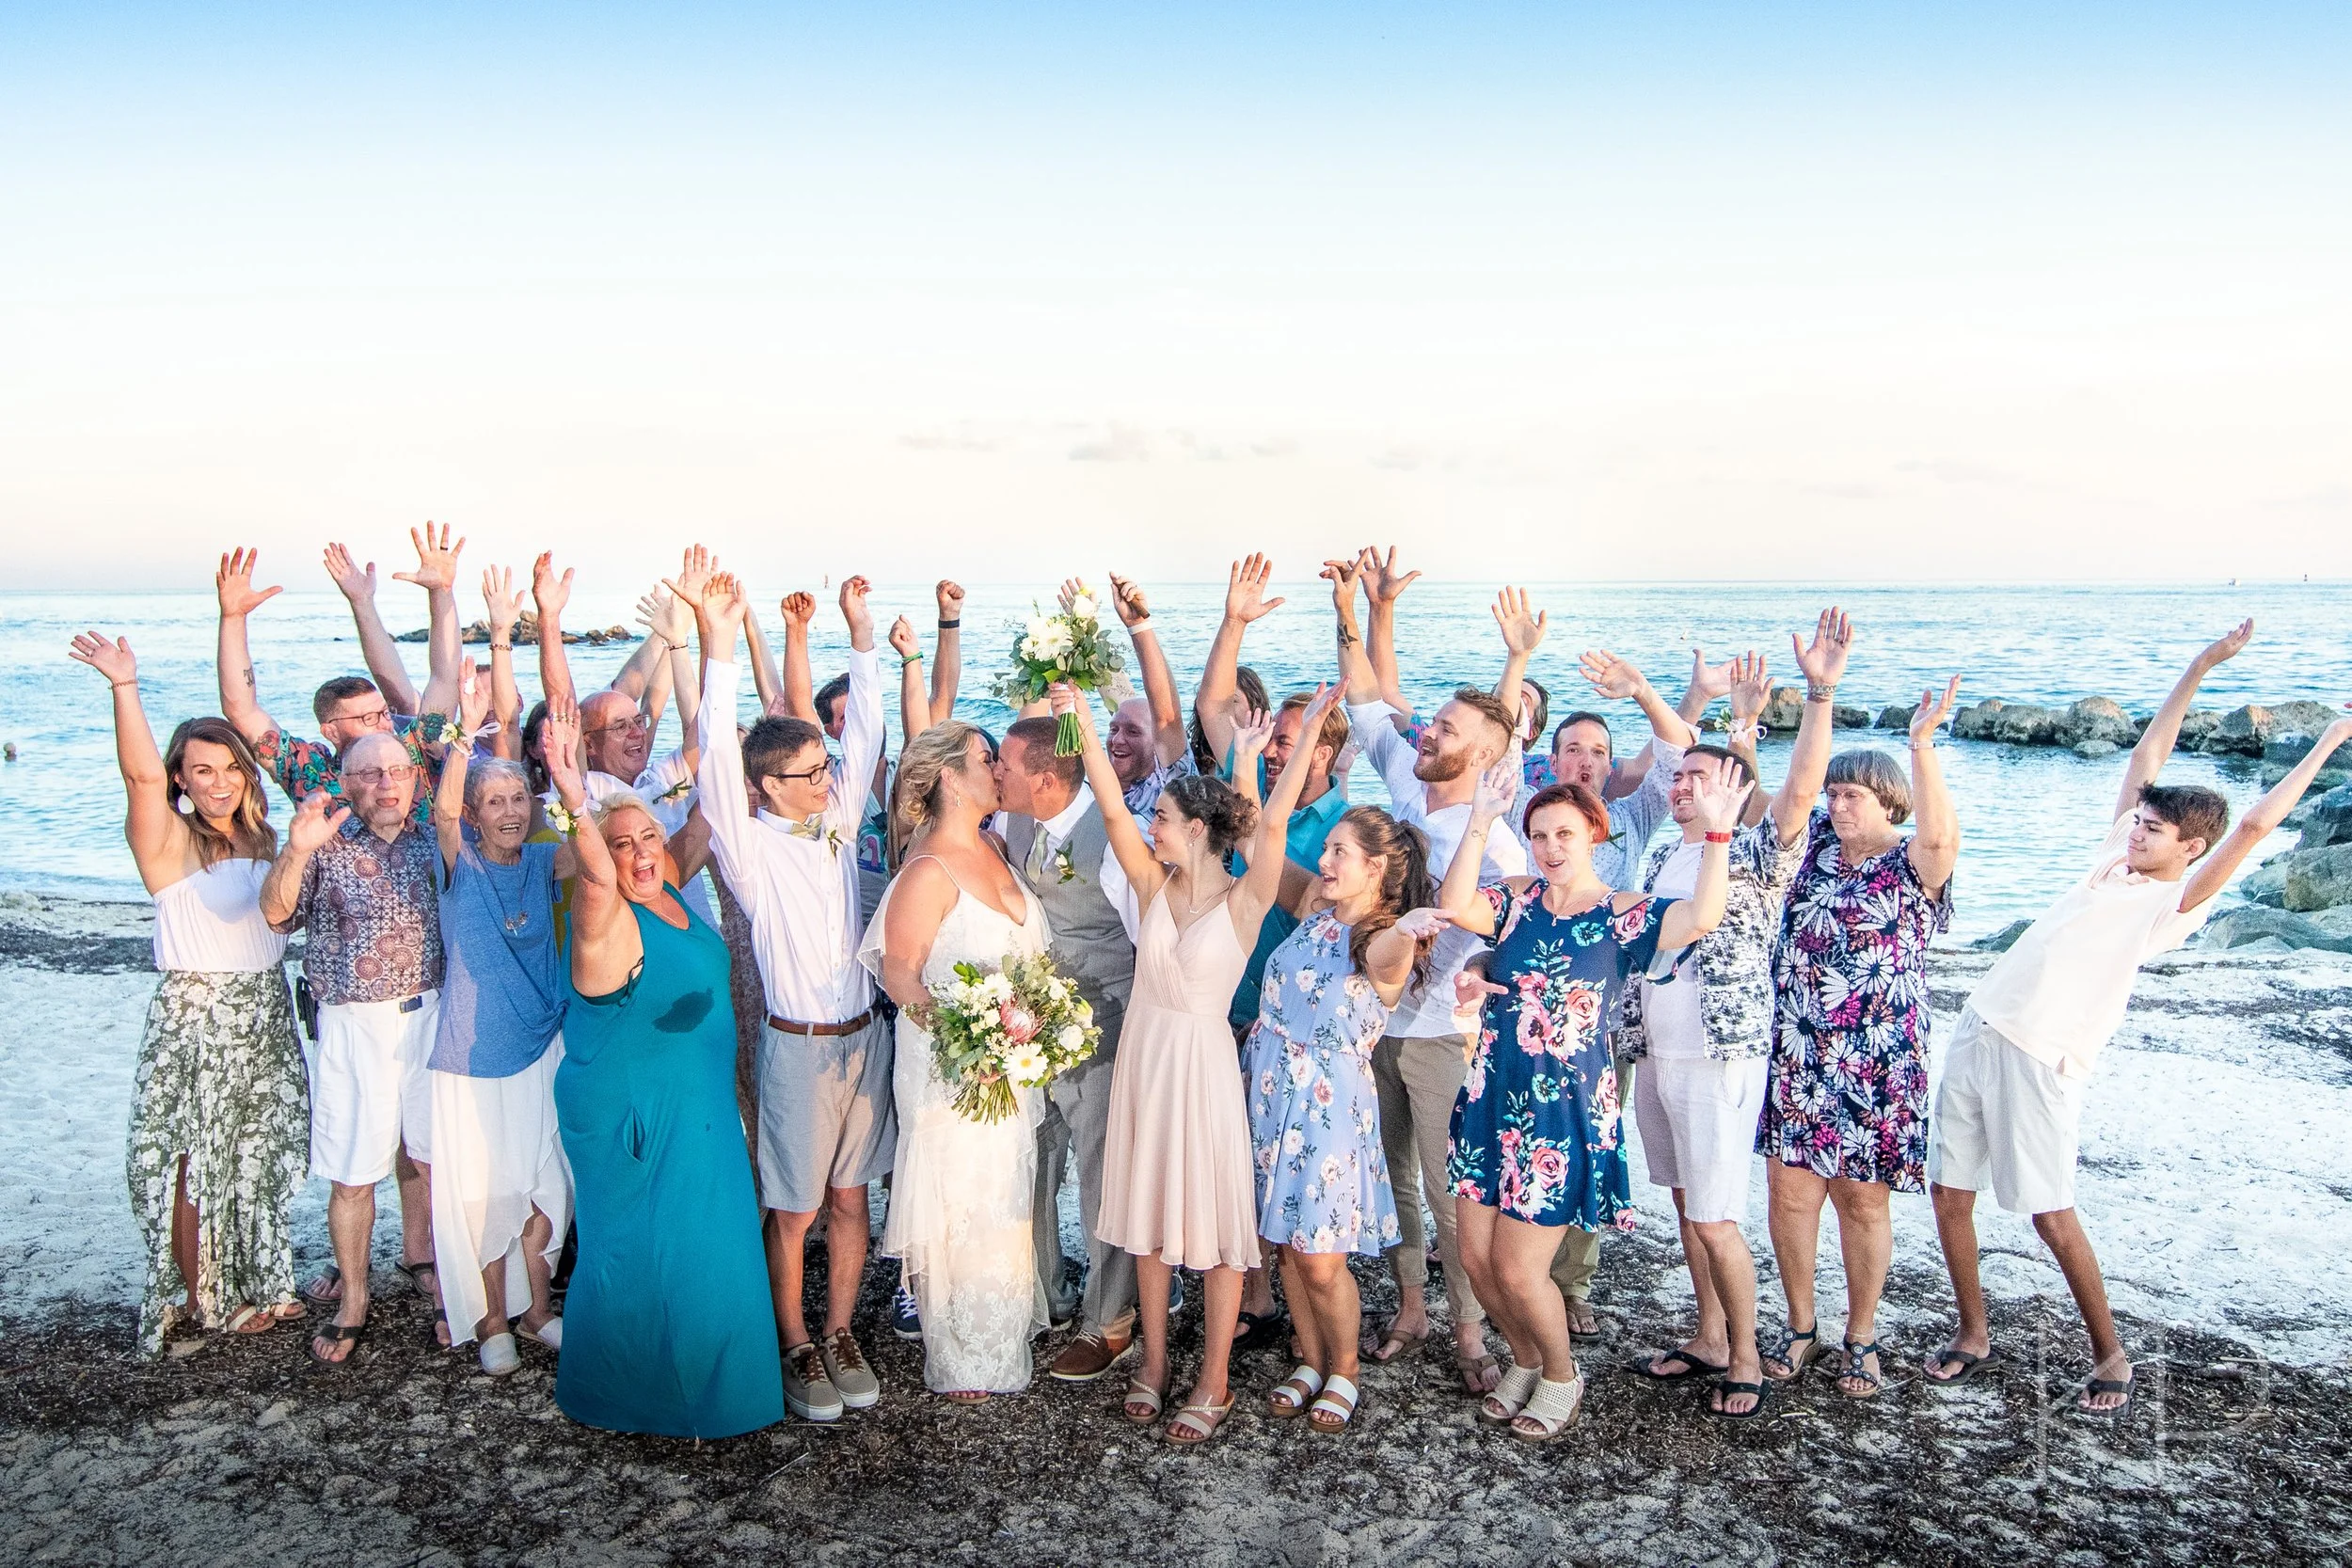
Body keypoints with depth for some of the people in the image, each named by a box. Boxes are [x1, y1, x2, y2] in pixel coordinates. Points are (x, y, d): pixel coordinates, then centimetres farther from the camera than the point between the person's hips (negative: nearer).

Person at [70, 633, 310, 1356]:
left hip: (265, 1013, 6)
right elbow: (141, 774, -29)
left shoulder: (260, 837, 7)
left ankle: (257, 1283, 30)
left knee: (259, 1157, 15)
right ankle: (203, 1302, 18)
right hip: (195, 1018, -6)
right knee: (197, 1165, 3)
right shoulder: (169, 841, -11)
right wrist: (124, 686, -41)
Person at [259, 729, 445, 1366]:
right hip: (354, 1024, -3)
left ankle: (416, 1255, 37)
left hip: (427, 1015, 3)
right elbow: (276, 914, -15)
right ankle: (351, 1301, 16)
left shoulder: (432, 843, 6)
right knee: (354, 1171, 2)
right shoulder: (327, 846, -3)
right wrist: (296, 851, -32)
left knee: (421, 1150, 15)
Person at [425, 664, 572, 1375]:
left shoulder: (542, 862, 2)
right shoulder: (462, 866, -6)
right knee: (484, 1189, 5)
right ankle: (491, 1321, 23)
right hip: (475, 1053, -3)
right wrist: (467, 730, -39)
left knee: (545, 1183, 10)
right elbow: (443, 809, -26)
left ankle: (535, 1308, 28)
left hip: (542, 1047, 3)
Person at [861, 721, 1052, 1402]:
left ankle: (999, 1339, 36)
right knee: (958, 1211, 6)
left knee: (1003, 1203, 19)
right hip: (952, 1071, -8)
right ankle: (958, 1360, 23)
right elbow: (900, 977, -18)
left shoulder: (991, 850, 5)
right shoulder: (928, 871, -19)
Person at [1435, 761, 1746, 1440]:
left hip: (1563, 1110, -4)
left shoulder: (1623, 915, -6)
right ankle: (1524, 1361, 38)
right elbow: (1456, 907, -17)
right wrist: (1480, 820, -24)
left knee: (1518, 1270, -1)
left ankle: (1561, 1375, 29)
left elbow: (1701, 919, -25)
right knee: (1475, 1255, 10)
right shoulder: (1518, 899, 3)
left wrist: (1716, 832, -33)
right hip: (1490, 1099, 4)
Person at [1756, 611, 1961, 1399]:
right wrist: (1820, 689, -9)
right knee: (1790, 1194, 5)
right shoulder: (1821, 848, 6)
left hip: (1877, 1066, -4)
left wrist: (1922, 742, -38)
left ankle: (1860, 1341, 25)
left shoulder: (1912, 868, -7)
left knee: (1862, 1203, 8)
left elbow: (1940, 834, -29)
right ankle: (1801, 1330, 23)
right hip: (1797, 1057, 4)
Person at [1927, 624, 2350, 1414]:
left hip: (2041, 1059, -7)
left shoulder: (2179, 901, -3)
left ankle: (2110, 1356, 19)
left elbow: (2255, 824, -13)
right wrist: (2200, 667, 19)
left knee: (2052, 1219, -2)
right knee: (1949, 1194, 9)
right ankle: (1973, 1335, 25)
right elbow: (2147, 755, 19)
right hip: (1979, 1031, 7)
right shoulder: (2114, 860, 14)